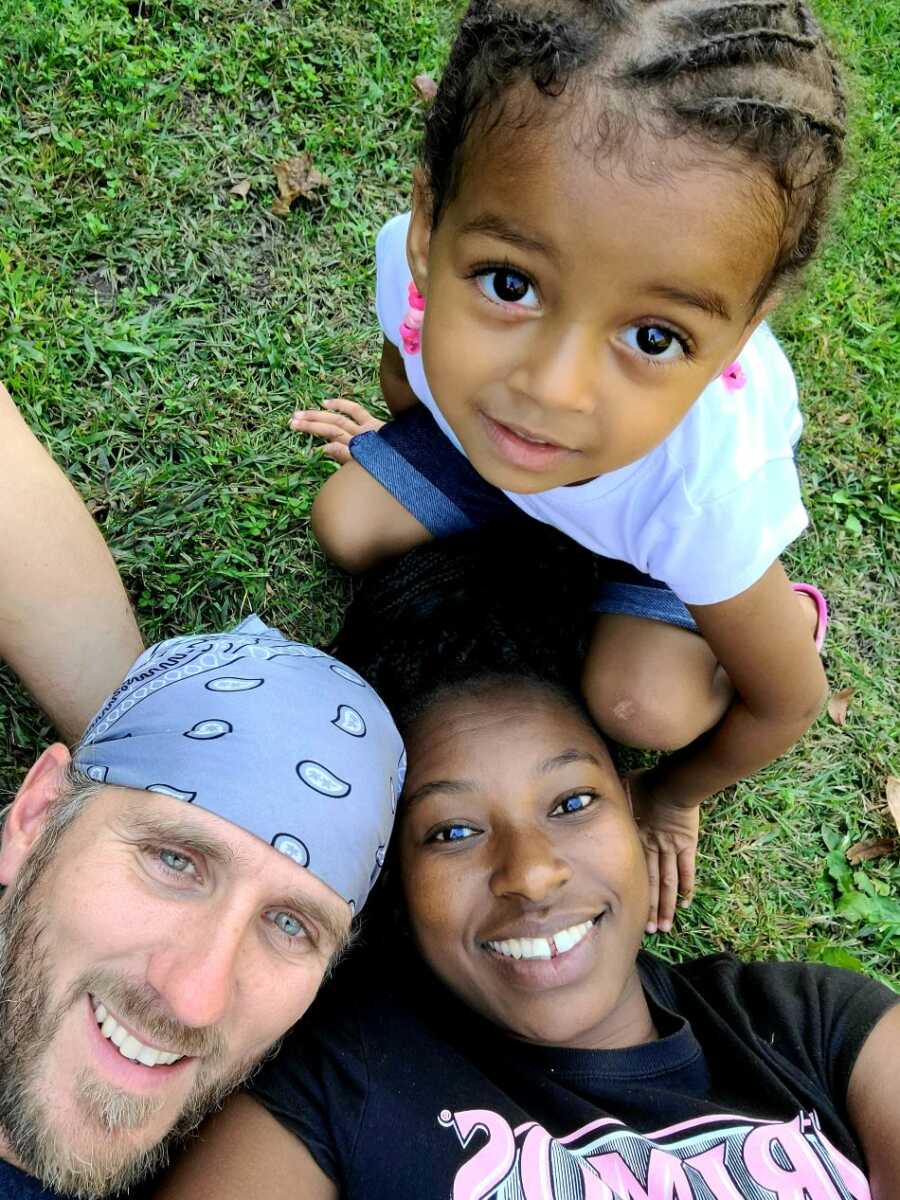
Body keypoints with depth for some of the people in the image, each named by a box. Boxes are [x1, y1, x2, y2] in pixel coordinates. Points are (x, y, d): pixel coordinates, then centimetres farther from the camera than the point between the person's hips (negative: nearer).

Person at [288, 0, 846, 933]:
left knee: (642, 705, -25)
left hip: (656, 526, -3)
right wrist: (402, 437, 14)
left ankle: (771, 609, 10)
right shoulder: (422, 259, -38)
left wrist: (672, 798, -7)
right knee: (349, 527, -12)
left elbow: (789, 704, -25)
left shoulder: (707, 490, -46)